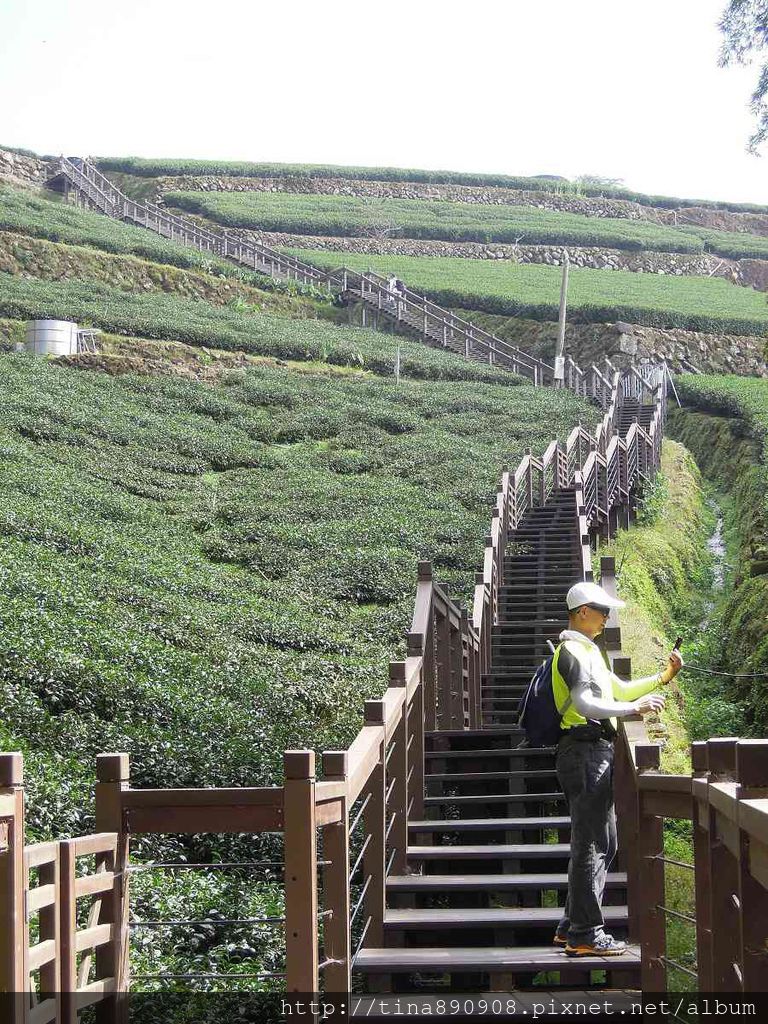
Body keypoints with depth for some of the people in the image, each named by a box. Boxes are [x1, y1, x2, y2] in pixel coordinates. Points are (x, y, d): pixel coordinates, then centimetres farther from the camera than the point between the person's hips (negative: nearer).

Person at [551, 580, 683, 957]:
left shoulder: (587, 651, 23)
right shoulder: (573, 651, -11)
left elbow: (619, 690, 28)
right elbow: (585, 704, -23)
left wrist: (662, 678, 20)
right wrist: (635, 708, -22)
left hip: (595, 753, 11)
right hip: (586, 751, -11)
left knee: (602, 843, 14)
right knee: (591, 844, -9)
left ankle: (572, 926, 19)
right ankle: (585, 934, -7)